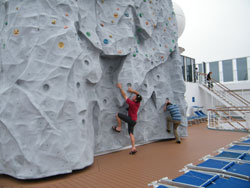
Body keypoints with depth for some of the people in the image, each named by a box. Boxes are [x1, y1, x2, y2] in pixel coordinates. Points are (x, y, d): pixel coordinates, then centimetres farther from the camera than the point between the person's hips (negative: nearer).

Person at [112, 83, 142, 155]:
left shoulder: (132, 103, -23)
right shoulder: (138, 103, -2)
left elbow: (124, 95, -17)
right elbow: (138, 93, 16)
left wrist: (120, 88, -10)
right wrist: (132, 91, 11)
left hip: (131, 120, -8)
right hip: (133, 121, 8)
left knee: (118, 115, -7)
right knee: (131, 134, 11)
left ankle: (119, 128, 4)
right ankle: (133, 148, 11)